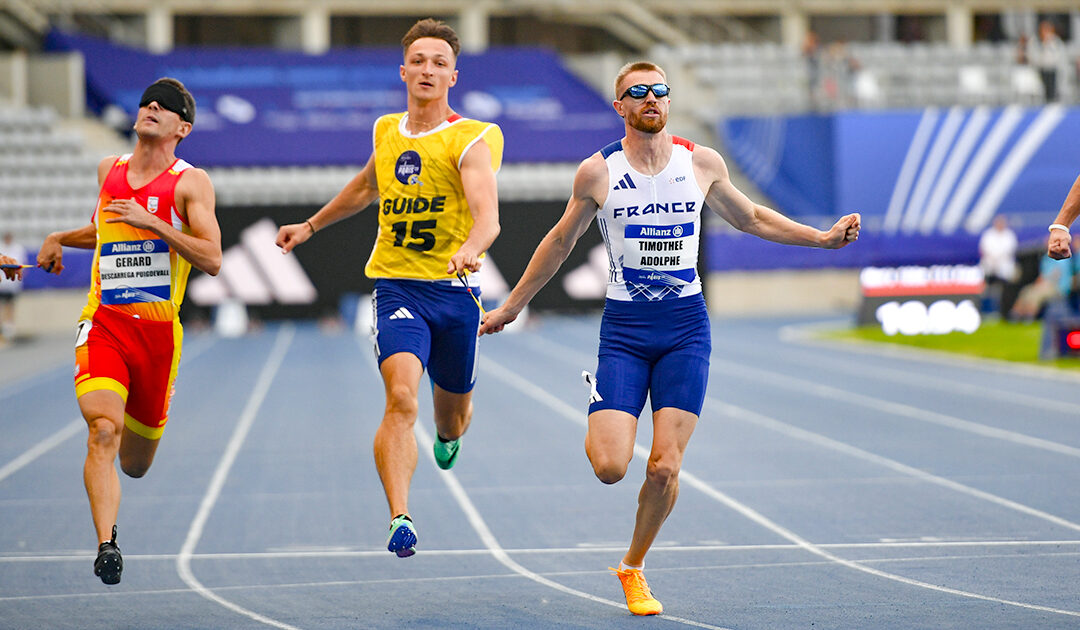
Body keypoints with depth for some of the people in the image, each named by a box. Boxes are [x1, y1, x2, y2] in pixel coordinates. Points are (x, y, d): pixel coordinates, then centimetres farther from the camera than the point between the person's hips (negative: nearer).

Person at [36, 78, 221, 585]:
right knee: (103, 430, -25)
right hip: (103, 323, 1)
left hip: (159, 330, -1)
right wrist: (59, 239, 18)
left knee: (135, 464, 12)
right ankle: (106, 543, -24)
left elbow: (212, 260, -13)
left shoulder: (190, 183, -1)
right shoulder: (109, 170, 11)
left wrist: (151, 223, -21)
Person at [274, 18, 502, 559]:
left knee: (452, 410, 16)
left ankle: (448, 437, 56)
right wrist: (311, 226, 38)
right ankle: (400, 519, -30)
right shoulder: (386, 132, 8)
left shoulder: (472, 140, -8)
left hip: (455, 290, -1)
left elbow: (488, 217, -23)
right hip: (396, 285, 1)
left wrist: (469, 248, -45)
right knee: (401, 396, -23)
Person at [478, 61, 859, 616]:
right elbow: (560, 242, 11)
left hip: (686, 325, 1)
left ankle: (634, 567, 18)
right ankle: (595, 425, 24)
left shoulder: (702, 163, 2)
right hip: (624, 326, -1)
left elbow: (751, 219, 19)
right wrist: (510, 307, 16)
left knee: (665, 467, -6)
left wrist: (822, 237, 11)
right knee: (610, 466, -14)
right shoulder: (598, 172, -3)